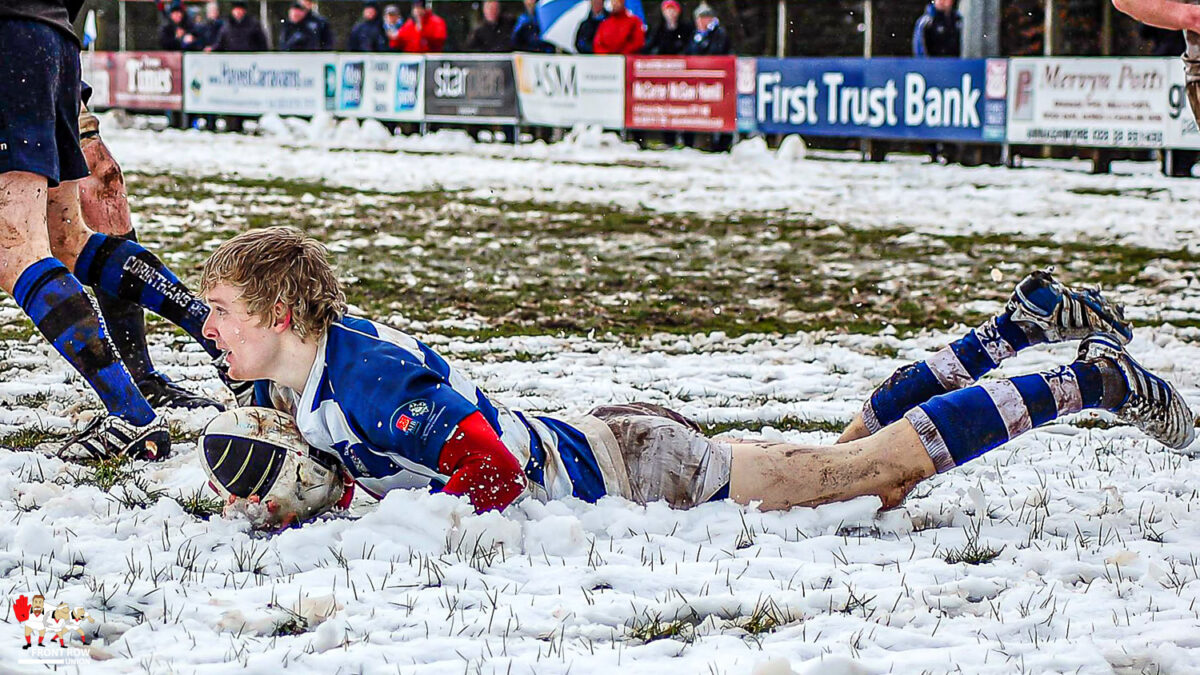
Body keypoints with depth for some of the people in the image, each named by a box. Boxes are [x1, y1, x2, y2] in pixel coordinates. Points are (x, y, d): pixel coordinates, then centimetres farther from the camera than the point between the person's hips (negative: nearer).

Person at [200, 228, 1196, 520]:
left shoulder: (364, 377, -27)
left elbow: (491, 471, -34)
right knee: (849, 451, 20)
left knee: (884, 466, -1)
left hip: (633, 474, -8)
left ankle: (1095, 382, 7)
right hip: (601, 444, 8)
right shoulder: (315, 361, 1)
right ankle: (1022, 327, 30)